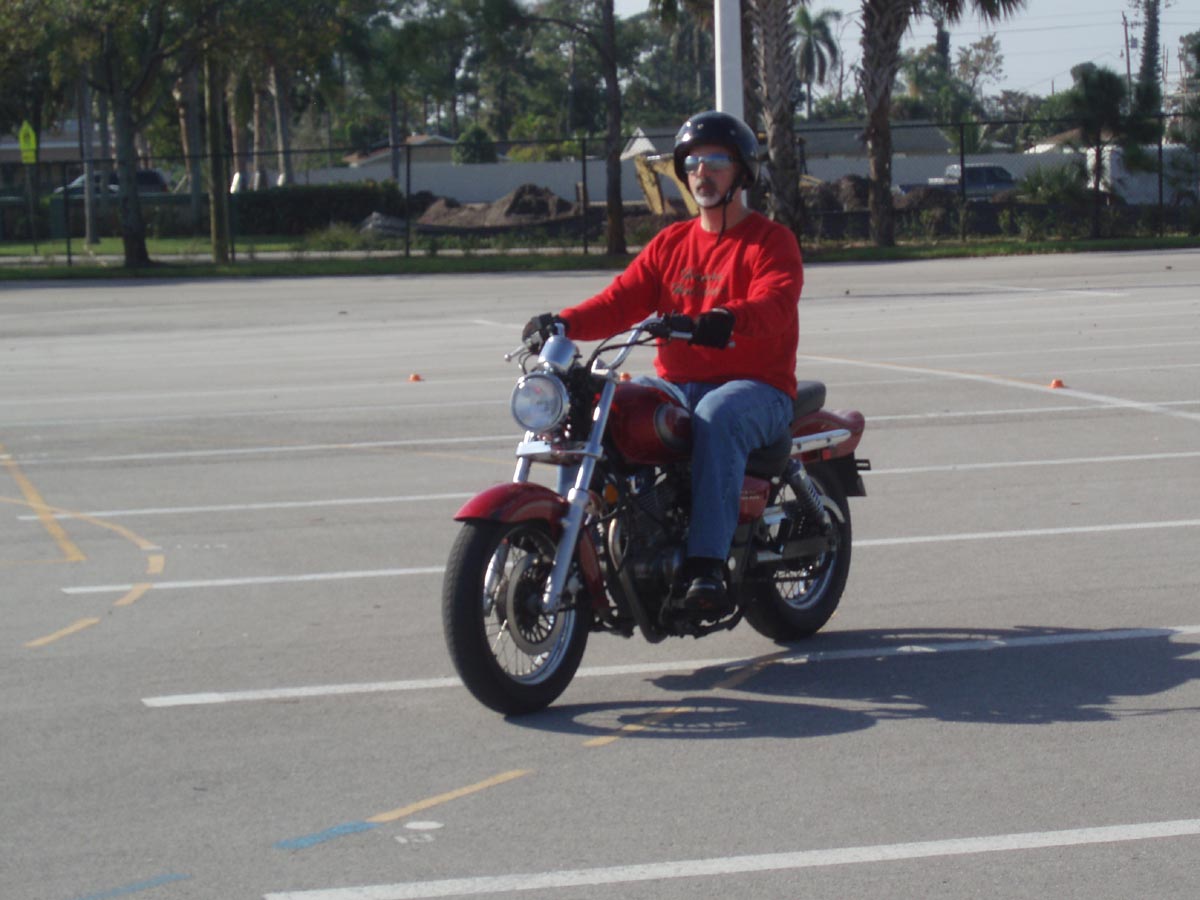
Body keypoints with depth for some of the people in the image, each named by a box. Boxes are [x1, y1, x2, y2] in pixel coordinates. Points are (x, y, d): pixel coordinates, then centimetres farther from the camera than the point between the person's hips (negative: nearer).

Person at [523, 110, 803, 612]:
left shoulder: (771, 241, 2)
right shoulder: (670, 244, 19)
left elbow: (775, 303, -18)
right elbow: (622, 300, 8)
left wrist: (728, 319, -41)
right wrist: (565, 322, -12)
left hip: (755, 387, -5)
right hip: (676, 385, 5)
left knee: (715, 417, -39)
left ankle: (707, 566, -44)